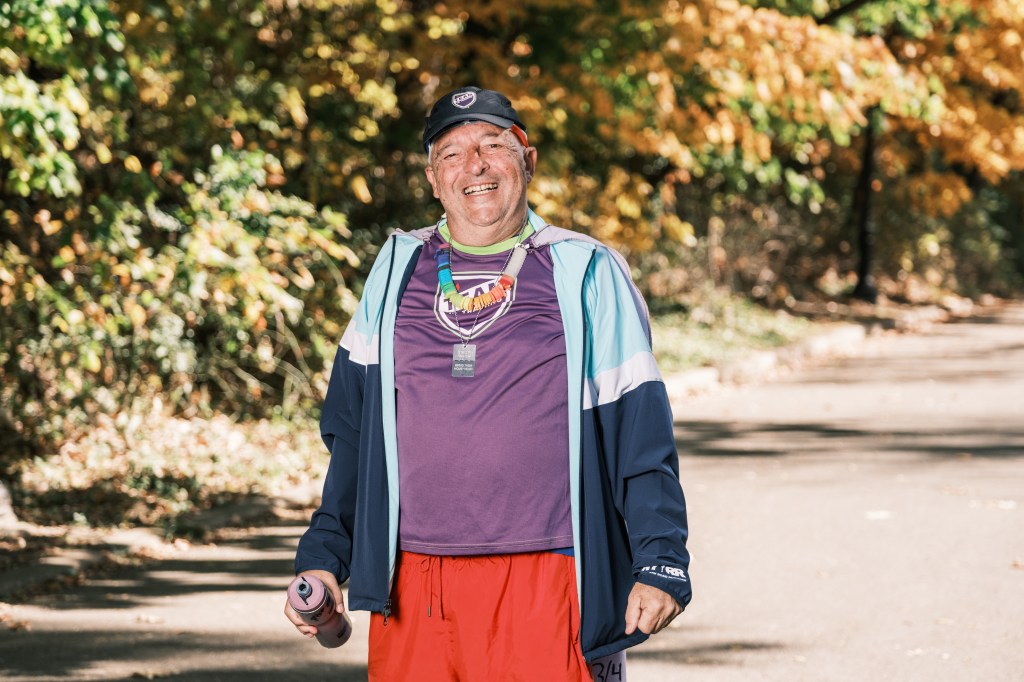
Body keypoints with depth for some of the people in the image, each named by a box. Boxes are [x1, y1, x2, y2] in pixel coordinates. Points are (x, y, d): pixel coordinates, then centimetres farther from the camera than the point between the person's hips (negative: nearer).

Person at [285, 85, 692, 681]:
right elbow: (350, 432, 17)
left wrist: (662, 563, -7)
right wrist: (323, 558, 10)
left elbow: (641, 436, 2)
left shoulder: (588, 274, 5)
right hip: (410, 586, 3)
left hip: (543, 586, -3)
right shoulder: (397, 272, 13)